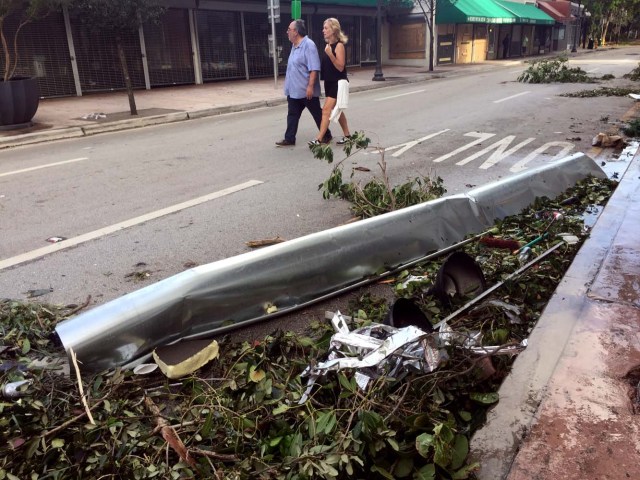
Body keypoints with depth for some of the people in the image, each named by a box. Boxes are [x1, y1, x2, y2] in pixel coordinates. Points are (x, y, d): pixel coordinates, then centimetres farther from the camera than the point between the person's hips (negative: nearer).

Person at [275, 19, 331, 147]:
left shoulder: (308, 45, -16)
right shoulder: (294, 46, 12)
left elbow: (314, 69, -22)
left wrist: (310, 86, -26)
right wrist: (289, 84, 21)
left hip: (306, 90, -9)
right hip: (294, 90, 9)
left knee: (317, 114, 5)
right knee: (292, 115, 9)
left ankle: (326, 136, 19)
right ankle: (289, 139, 15)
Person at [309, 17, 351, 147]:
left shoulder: (339, 45, -13)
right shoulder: (328, 45, 11)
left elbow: (340, 67, -20)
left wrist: (330, 54, -27)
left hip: (338, 83, -9)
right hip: (329, 83, 9)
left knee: (326, 110, -14)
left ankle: (319, 140, -16)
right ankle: (347, 135, 24)